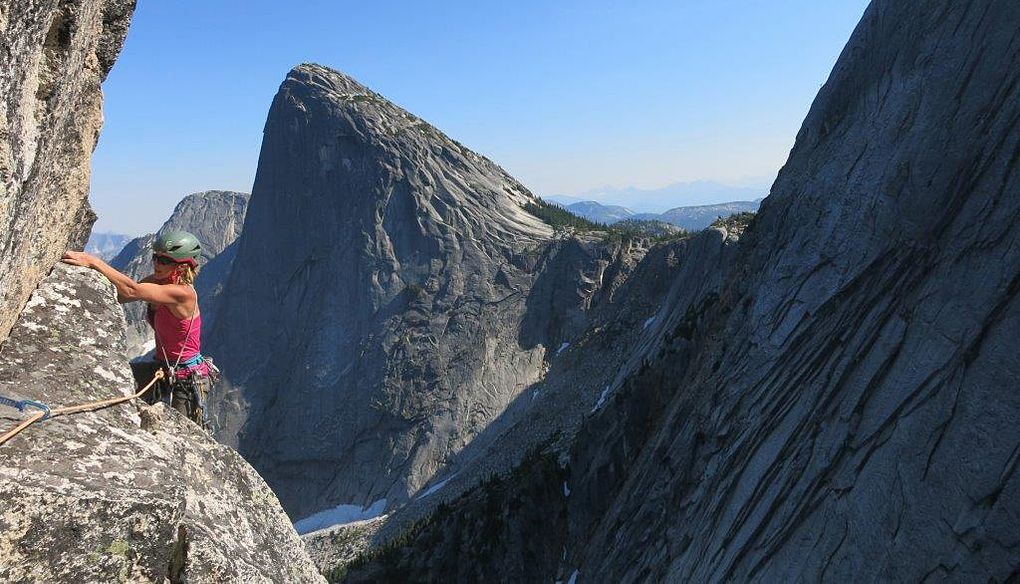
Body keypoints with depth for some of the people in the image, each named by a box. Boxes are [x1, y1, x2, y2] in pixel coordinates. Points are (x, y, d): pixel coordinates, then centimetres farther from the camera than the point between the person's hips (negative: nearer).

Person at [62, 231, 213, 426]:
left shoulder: (183, 293, -26)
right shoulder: (158, 281, 0)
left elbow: (132, 290, -32)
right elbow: (118, 296, -6)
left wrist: (94, 262, -30)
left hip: (187, 381, -8)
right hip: (163, 371, 8)